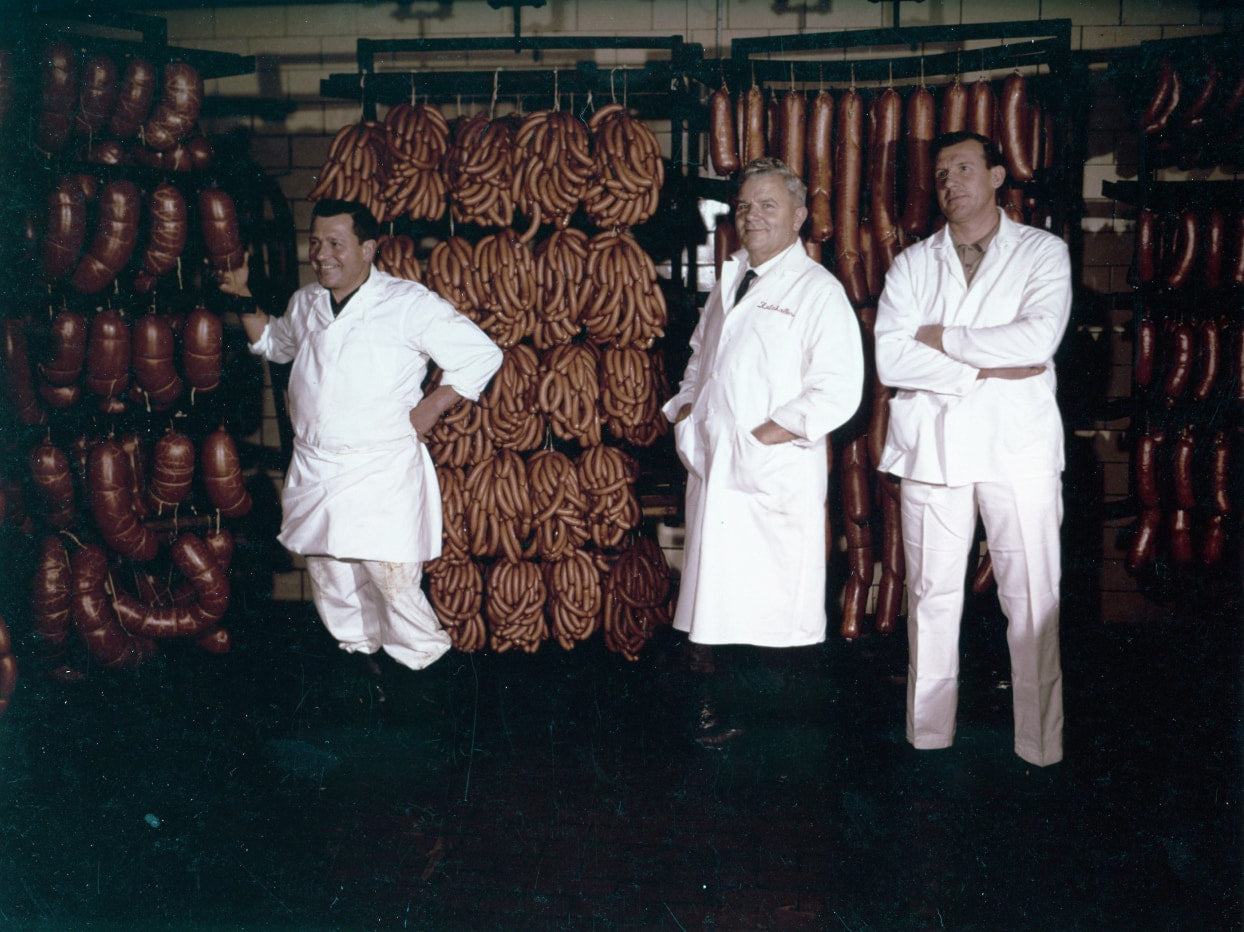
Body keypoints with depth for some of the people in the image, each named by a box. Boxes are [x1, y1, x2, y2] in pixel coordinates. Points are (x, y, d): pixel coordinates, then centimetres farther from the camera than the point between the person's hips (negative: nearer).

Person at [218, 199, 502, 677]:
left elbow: (482, 355, -6)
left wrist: (429, 408, -9)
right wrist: (246, 301, 18)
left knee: (393, 579, -8)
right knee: (329, 579, 12)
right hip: (313, 470, 6)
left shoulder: (409, 304, -8)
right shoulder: (305, 302, 11)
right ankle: (359, 654, 31)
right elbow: (275, 344, 33)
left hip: (382, 473, -6)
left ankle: (423, 671, 10)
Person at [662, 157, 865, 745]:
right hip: (711, 469, 7)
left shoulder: (817, 290, -5)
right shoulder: (729, 283, 18)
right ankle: (715, 709, 22)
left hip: (773, 474, -6)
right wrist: (684, 411, 11)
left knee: (773, 604, -2)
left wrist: (763, 436, -16)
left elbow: (838, 391, -14)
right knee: (712, 594, 10)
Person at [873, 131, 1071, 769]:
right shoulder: (911, 263, 10)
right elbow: (890, 358, -5)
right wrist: (987, 367, -10)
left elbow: (1038, 338, -14)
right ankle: (928, 737, 19)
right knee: (932, 595, 8)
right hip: (931, 446, 2)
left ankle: (1040, 748, 11)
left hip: (1018, 447, -2)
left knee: (1033, 600, 0)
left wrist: (941, 337, -8)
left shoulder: (1042, 252, 5)